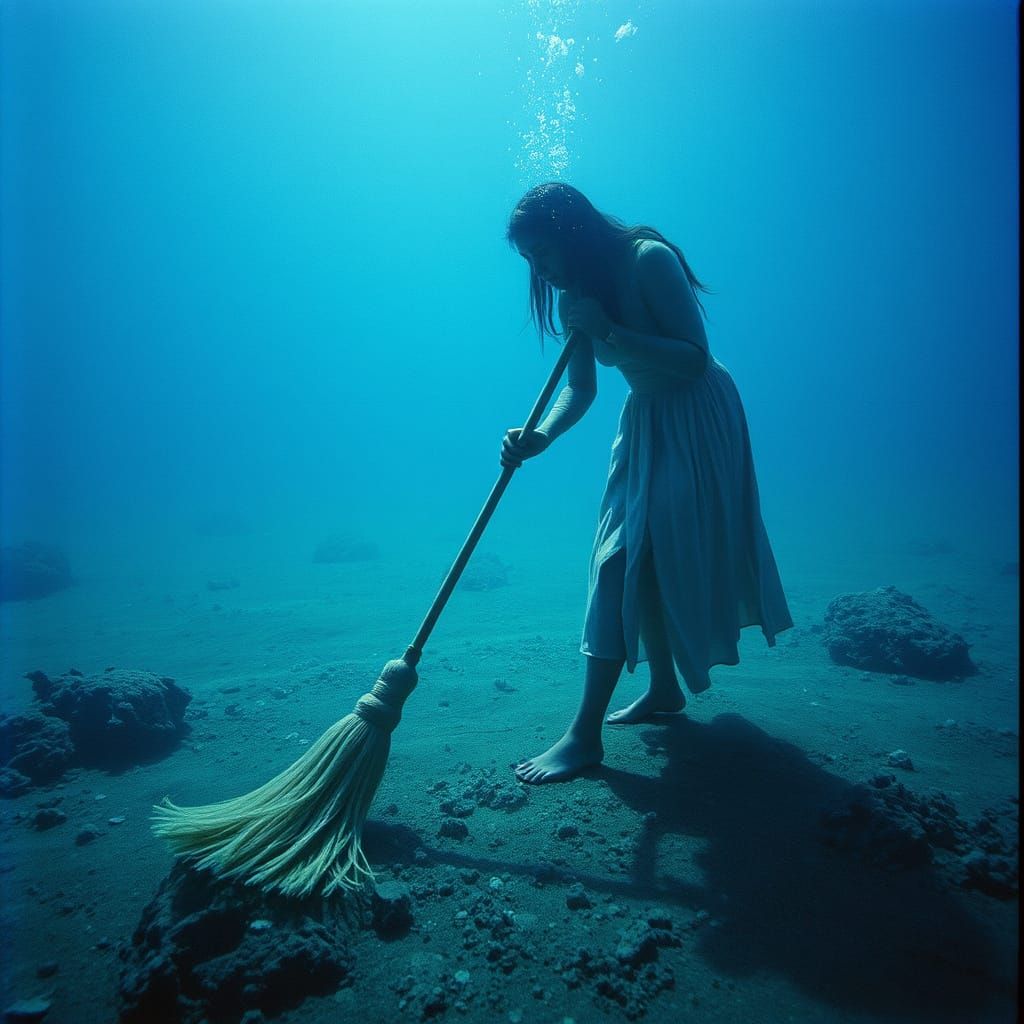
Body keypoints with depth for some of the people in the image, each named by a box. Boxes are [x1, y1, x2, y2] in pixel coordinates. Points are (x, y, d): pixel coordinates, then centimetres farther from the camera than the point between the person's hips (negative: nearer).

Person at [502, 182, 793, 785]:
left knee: (624, 563, -14)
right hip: (644, 423, 8)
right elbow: (581, 387, -1)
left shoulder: (649, 259, -20)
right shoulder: (574, 294, 1)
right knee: (640, 562, 9)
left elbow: (696, 359, -25)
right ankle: (664, 688, 27)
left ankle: (586, 735, -9)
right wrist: (540, 435, -19)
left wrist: (611, 330, -29)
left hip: (696, 422, -8)